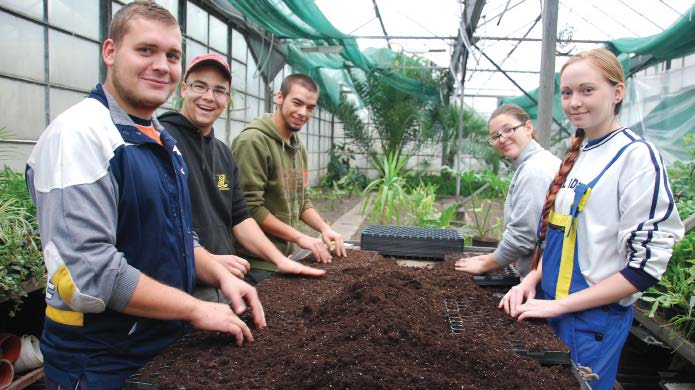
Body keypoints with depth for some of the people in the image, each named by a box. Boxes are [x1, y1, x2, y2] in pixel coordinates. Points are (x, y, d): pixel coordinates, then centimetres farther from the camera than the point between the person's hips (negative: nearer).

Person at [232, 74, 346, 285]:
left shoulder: (298, 147, 11)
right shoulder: (253, 141, -17)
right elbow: (251, 207, -21)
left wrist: (324, 228, 1)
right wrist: (300, 237, -17)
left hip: (286, 257, 8)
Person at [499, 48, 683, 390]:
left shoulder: (637, 156, -14)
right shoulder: (576, 155, 7)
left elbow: (645, 264, -17)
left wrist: (559, 304, -18)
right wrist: (533, 278, -1)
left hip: (596, 317, -7)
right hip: (551, 310, 7)